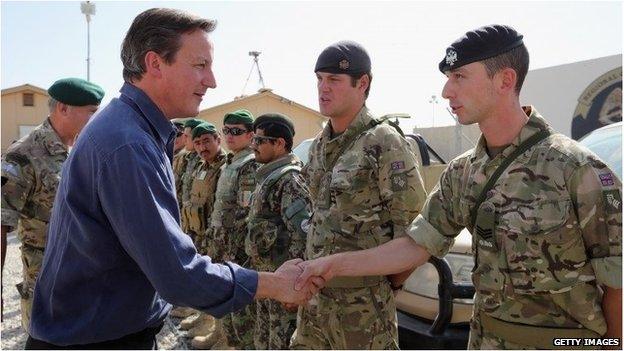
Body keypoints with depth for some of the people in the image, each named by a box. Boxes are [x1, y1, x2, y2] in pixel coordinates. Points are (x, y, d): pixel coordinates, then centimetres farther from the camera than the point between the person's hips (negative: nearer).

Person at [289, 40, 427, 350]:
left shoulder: (383, 144, -15)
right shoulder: (319, 145, 9)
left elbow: (412, 223, -14)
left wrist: (391, 281, -5)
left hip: (363, 298, -7)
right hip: (314, 291, 7)